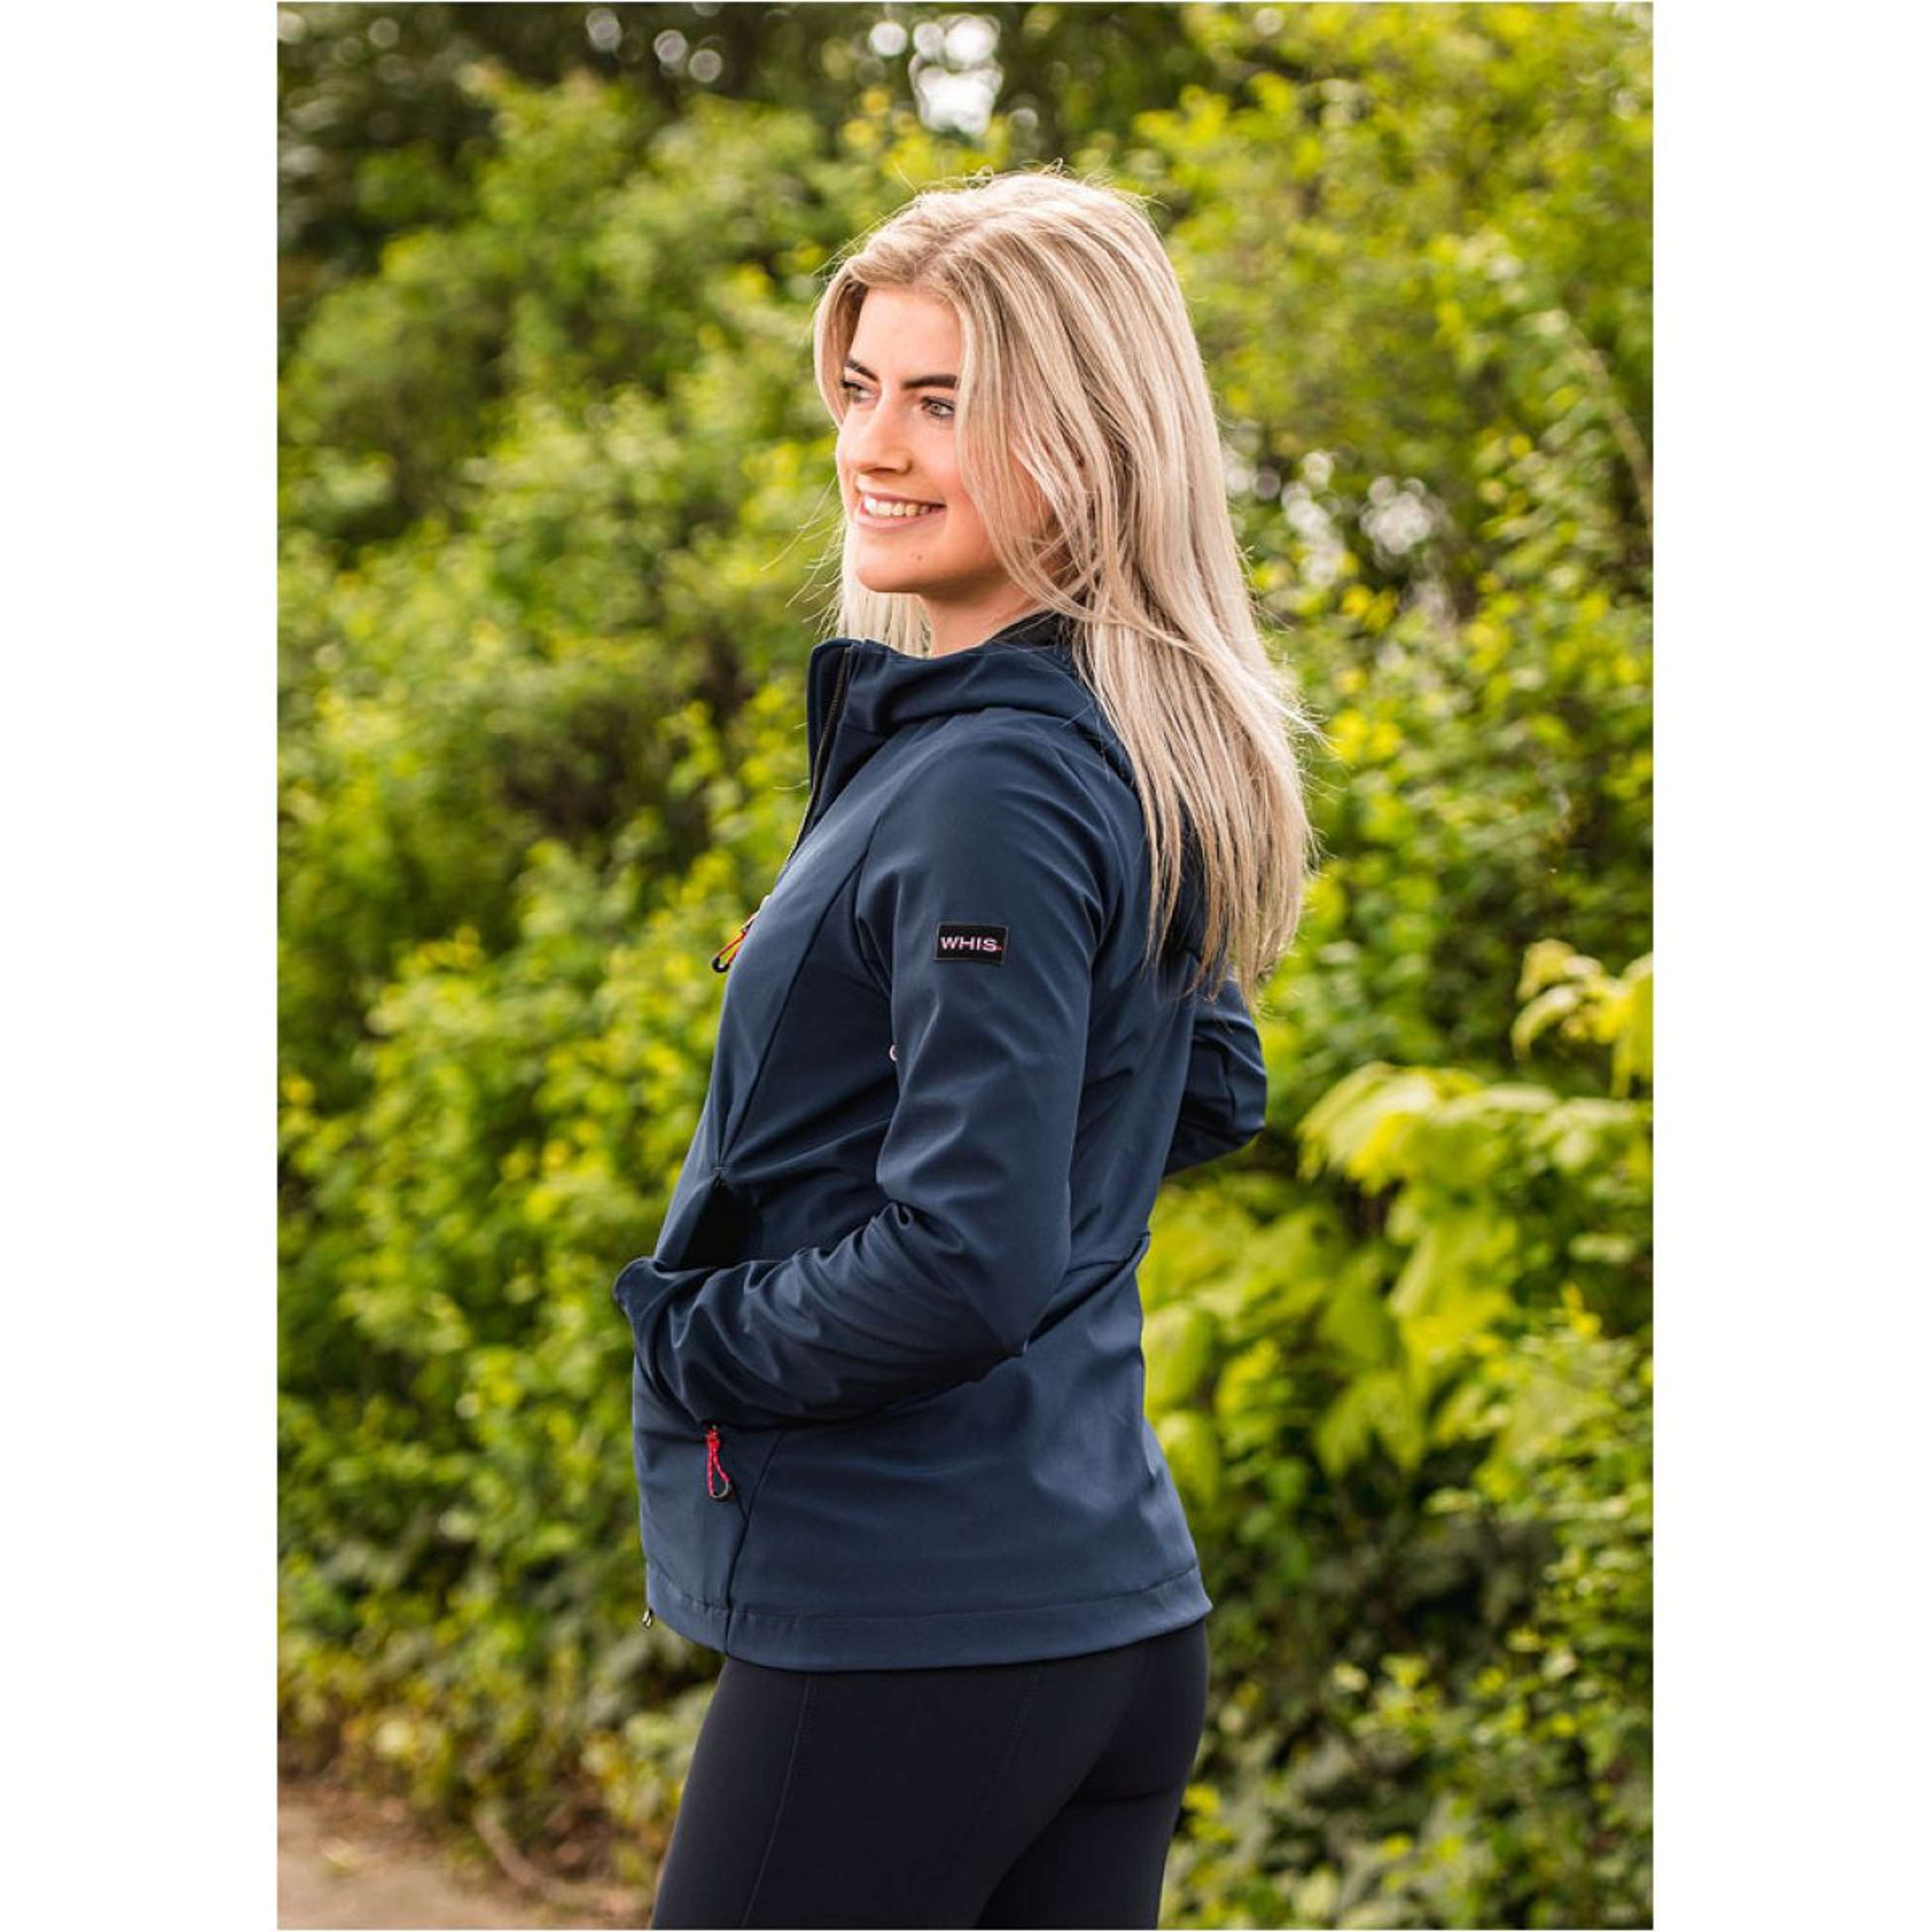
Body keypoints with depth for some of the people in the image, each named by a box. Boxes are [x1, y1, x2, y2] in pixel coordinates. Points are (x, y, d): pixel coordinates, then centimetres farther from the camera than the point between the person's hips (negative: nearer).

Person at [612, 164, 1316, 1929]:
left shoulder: (993, 786, -20)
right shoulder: (1138, 757, 9)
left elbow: (959, 1266, -23)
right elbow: (1214, 1095, 23)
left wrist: (690, 1342, -8)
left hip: (906, 1635, -9)